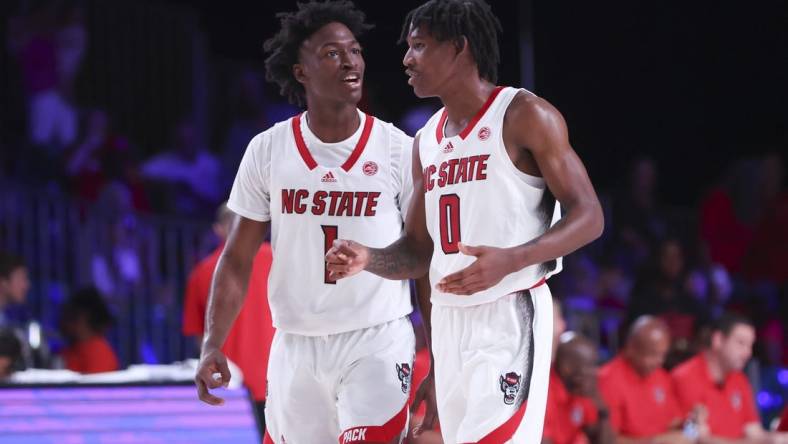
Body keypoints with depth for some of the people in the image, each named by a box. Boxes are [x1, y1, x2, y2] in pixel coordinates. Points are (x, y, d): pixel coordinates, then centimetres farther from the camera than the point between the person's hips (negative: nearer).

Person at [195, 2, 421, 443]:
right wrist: (213, 344, -6)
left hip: (378, 340, -2)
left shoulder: (398, 149, -3)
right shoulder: (267, 150, 1)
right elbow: (238, 259, 6)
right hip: (296, 343, 2)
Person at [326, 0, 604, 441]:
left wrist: (510, 260, -25)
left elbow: (588, 216, -10)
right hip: (449, 319, 8)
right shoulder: (427, 141, 16)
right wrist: (368, 258, -1)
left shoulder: (524, 116, -6)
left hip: (509, 317, -8)